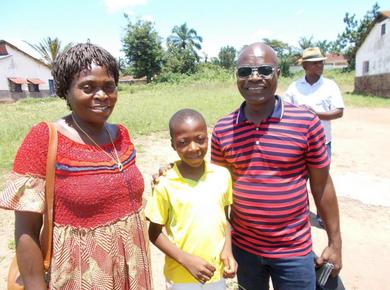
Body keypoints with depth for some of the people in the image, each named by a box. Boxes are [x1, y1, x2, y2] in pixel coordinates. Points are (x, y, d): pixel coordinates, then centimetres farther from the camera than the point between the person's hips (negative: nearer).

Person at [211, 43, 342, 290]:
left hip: (294, 250, -2)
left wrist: (335, 242, 1)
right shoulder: (222, 129, -6)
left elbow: (321, 185, -4)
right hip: (242, 247, 2)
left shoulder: (307, 123, -12)